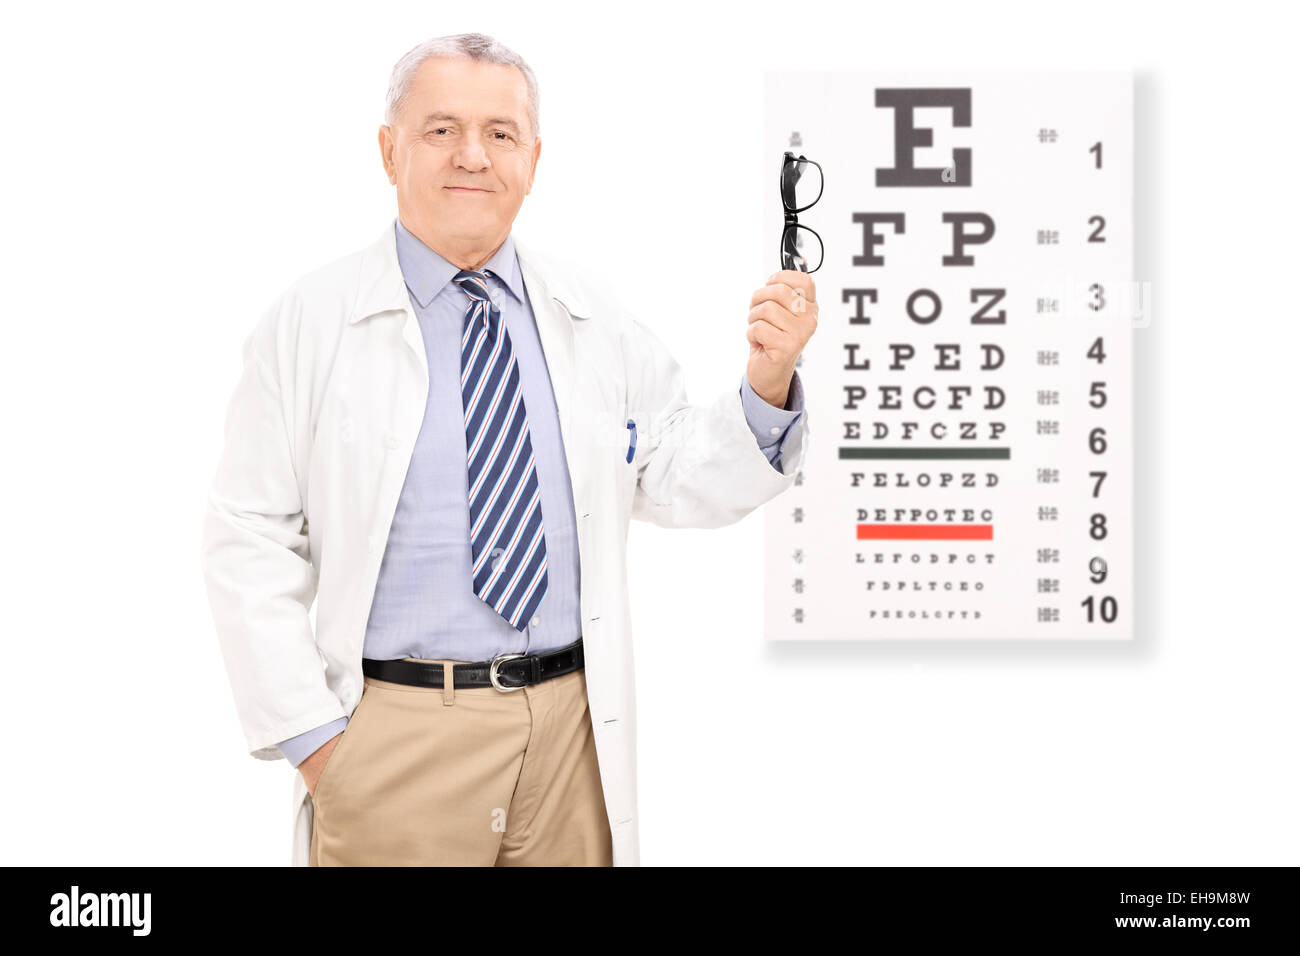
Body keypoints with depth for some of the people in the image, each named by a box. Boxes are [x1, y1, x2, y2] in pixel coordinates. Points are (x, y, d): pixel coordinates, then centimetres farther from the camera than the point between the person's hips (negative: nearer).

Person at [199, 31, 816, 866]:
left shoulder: (598, 319, 7)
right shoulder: (311, 324, -3)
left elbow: (680, 479, 8)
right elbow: (251, 546, -3)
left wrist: (767, 388, -10)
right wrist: (309, 736, -8)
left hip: (573, 732, 3)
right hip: (393, 737, -3)